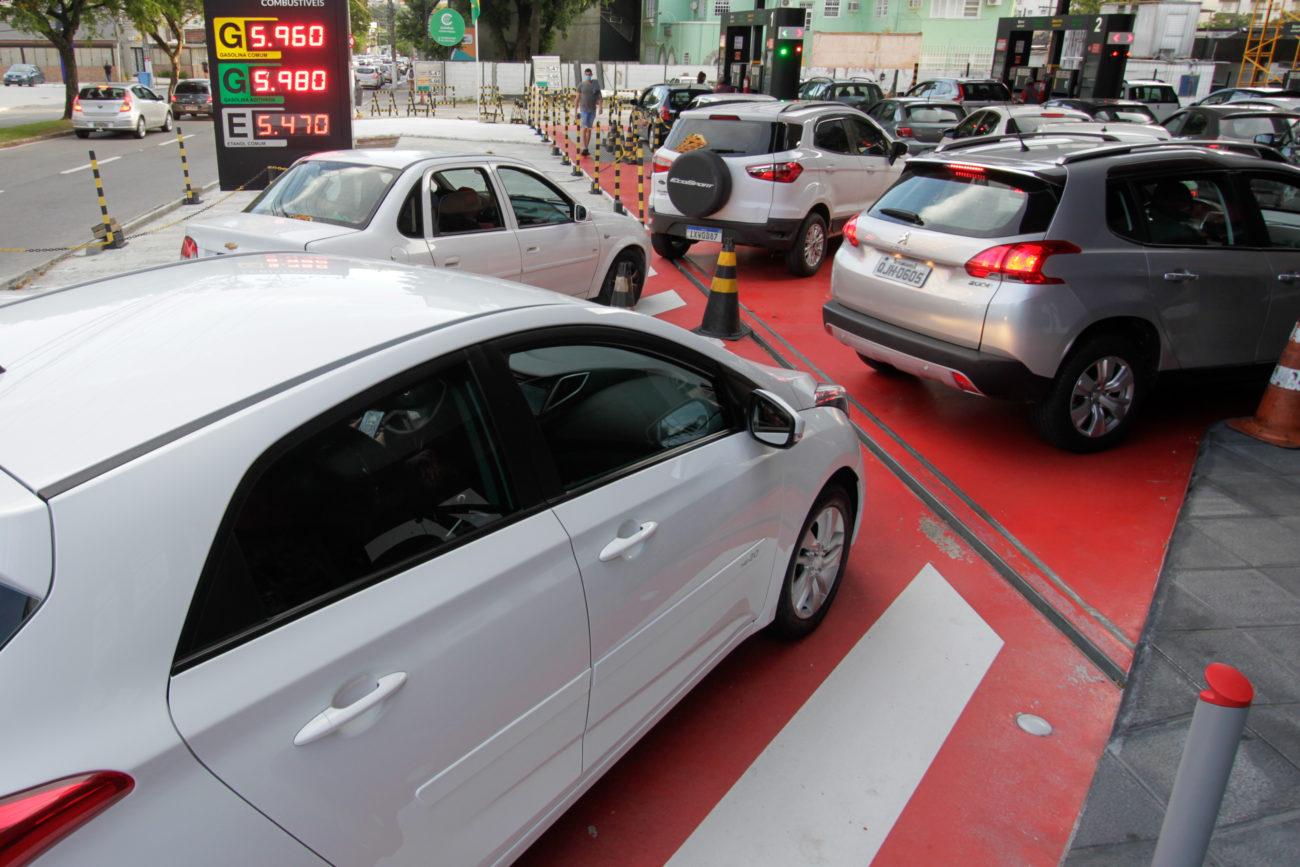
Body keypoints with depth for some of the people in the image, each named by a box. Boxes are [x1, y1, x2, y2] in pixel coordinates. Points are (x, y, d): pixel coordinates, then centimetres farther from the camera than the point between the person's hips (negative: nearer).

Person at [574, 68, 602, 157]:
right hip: (584, 109, -3)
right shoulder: (581, 85, 2)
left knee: (589, 129, 8)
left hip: (593, 110, 3)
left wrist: (600, 107, -8)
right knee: (584, 129, -12)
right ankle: (584, 148, -18)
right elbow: (577, 99, 4)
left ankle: (587, 148, 15)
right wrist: (575, 111, 0)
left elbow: (598, 97, 7)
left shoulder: (595, 85, 7)